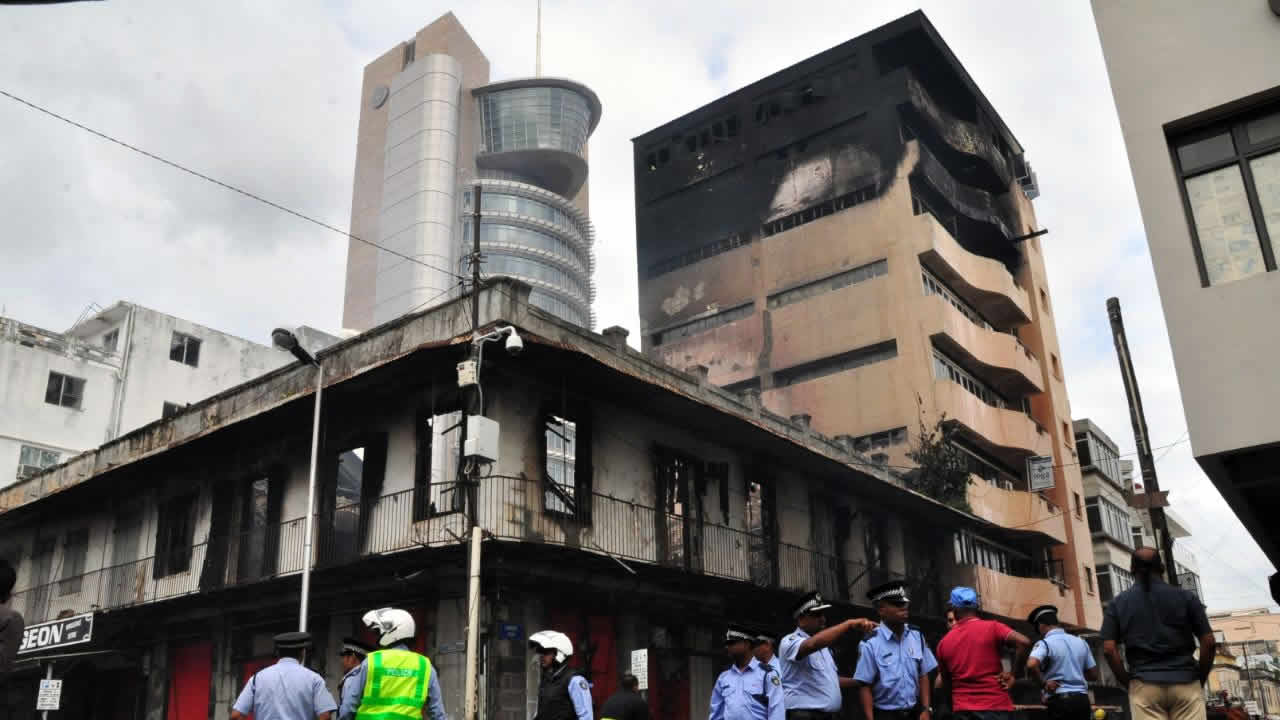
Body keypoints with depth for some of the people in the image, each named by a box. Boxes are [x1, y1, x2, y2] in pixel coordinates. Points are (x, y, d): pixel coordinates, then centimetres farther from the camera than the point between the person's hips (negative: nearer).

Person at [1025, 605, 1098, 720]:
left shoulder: (1044, 643, -7)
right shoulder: (1081, 642, 14)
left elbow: (1031, 665, -27)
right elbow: (1094, 675, 17)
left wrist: (1044, 682, -11)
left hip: (1060, 701, -6)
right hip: (1082, 699, 6)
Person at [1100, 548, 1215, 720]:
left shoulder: (1117, 604, 6)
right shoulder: (1185, 597, 6)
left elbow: (1109, 649, -2)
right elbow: (1209, 643, 2)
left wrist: (1126, 680, 8)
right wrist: (1200, 678, 13)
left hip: (1144, 685, 0)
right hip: (1185, 682, 0)